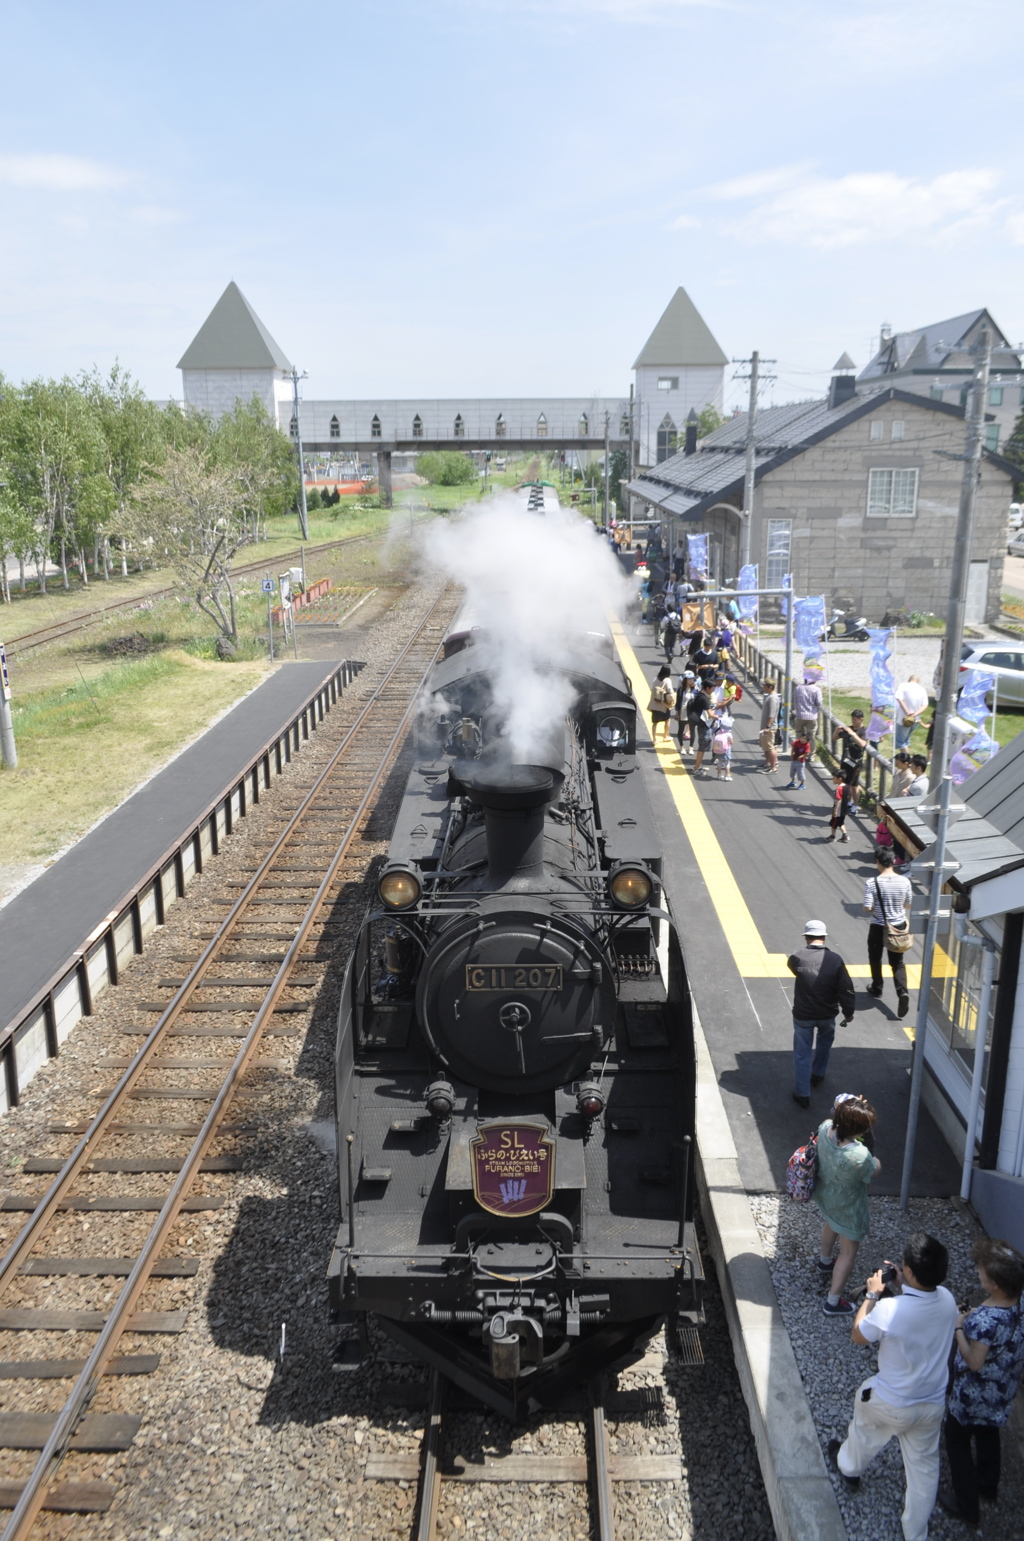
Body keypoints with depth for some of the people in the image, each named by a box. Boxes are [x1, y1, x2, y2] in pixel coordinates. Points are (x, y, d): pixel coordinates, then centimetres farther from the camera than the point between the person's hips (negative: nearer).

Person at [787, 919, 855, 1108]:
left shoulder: (797, 958, -18)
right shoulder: (835, 959, -14)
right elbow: (846, 989, -9)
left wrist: (806, 949, 16)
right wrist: (848, 1012, 4)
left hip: (803, 1014, -2)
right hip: (827, 1014, 2)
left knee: (802, 1054, 10)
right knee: (824, 1043, 32)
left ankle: (802, 1094, 14)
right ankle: (817, 1075, 48)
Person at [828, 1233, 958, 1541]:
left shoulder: (889, 1310, -36)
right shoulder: (947, 1300, -19)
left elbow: (858, 1336, -15)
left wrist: (872, 1294, -8)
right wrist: (904, 1286, -2)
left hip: (889, 1403, -3)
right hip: (932, 1406, 3)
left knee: (864, 1432, 29)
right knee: (924, 1468, 24)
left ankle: (848, 1467, 58)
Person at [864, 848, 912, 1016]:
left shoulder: (872, 883, -20)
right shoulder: (904, 881, -9)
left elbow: (867, 909, -19)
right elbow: (908, 906, 2)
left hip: (878, 927, -2)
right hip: (899, 927, 3)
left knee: (875, 959, 21)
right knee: (898, 963, 13)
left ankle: (877, 989, 35)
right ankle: (902, 992, -6)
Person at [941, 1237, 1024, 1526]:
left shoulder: (986, 1319, -40)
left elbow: (974, 1362, -30)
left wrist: (959, 1327, -20)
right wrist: (972, 1320, -4)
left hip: (974, 1395, -7)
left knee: (957, 1440, 18)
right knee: (989, 1434, 32)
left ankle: (966, 1505, 35)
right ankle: (988, 1485, 55)